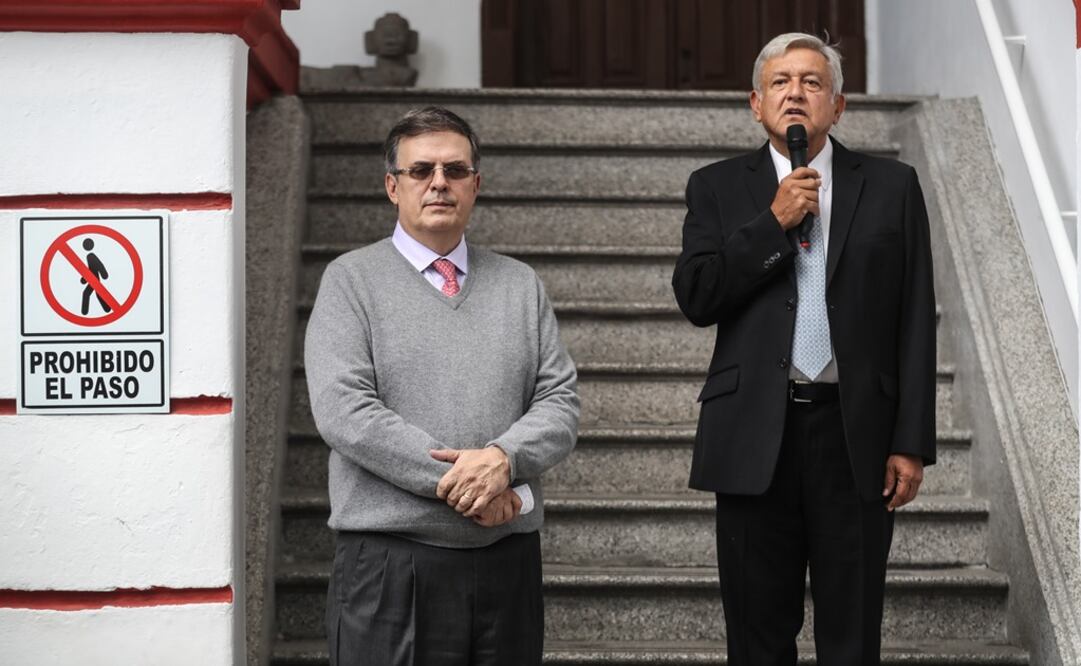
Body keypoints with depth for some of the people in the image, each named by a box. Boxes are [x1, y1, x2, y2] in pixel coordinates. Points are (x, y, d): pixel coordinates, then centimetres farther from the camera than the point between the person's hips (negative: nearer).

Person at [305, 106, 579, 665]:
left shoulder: (521, 285, 15)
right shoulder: (351, 279, 3)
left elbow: (560, 402, 7)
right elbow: (342, 410, -10)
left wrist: (503, 458, -14)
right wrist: (455, 481, -14)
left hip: (509, 558, 4)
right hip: (391, 565, -3)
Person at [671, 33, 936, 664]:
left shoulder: (892, 186, 5)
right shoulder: (717, 187, 7)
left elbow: (915, 324, 3)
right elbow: (696, 298, -4)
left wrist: (912, 443, -2)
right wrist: (774, 223, -11)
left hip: (856, 437, 0)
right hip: (756, 437, 1)